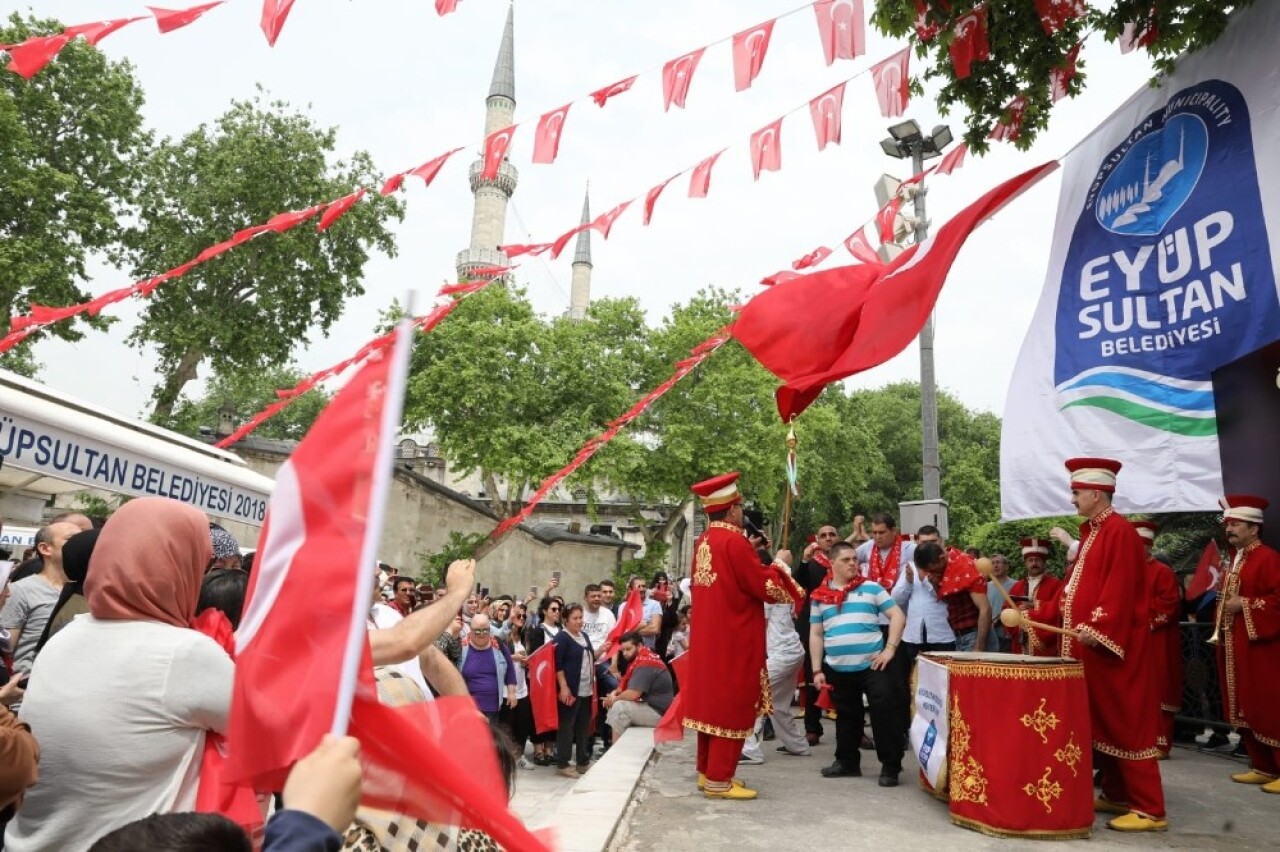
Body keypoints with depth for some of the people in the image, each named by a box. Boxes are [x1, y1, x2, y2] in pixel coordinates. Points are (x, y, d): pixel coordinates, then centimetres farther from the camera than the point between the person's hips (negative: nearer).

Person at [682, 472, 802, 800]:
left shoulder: (703, 542, 8)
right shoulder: (734, 542, -19)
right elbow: (766, 587, -15)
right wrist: (780, 564, 1)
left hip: (708, 638, 9)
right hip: (733, 640, -9)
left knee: (710, 701, 16)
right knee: (731, 706, 1)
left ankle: (707, 771, 25)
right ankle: (718, 779, 8)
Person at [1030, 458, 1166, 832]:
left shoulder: (1120, 531, -14)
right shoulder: (1090, 532, 15)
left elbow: (1120, 590, -22)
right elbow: (1075, 587, 18)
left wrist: (1098, 628, -27)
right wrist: (1038, 615, 13)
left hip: (1112, 646, -10)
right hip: (1090, 645, 10)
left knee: (1125, 724, -3)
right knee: (1101, 723, 14)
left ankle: (1149, 809, 5)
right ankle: (1116, 795, 24)